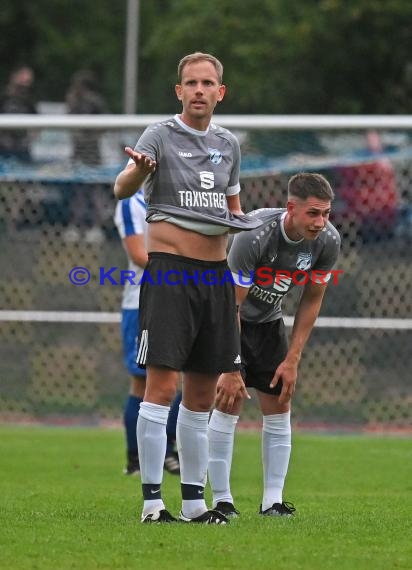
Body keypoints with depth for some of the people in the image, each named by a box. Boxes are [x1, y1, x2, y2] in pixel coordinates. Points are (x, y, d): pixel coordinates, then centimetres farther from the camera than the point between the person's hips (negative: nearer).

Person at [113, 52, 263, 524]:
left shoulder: (228, 144, 14)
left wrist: (240, 222, 4)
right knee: (162, 384, -13)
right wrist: (138, 169, -43)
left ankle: (194, 500, 16)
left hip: (215, 272, 6)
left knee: (202, 394, 9)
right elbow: (121, 188, -21)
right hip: (169, 271, -6)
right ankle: (151, 500, -11)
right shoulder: (161, 136, -4)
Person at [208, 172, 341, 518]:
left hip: (269, 321, 5)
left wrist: (292, 360, -6)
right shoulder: (254, 236, -34)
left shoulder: (328, 241, -19)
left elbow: (312, 300, -4)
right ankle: (221, 500, -6)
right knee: (229, 404, -13)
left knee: (279, 407, -1)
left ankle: (273, 500, 4)